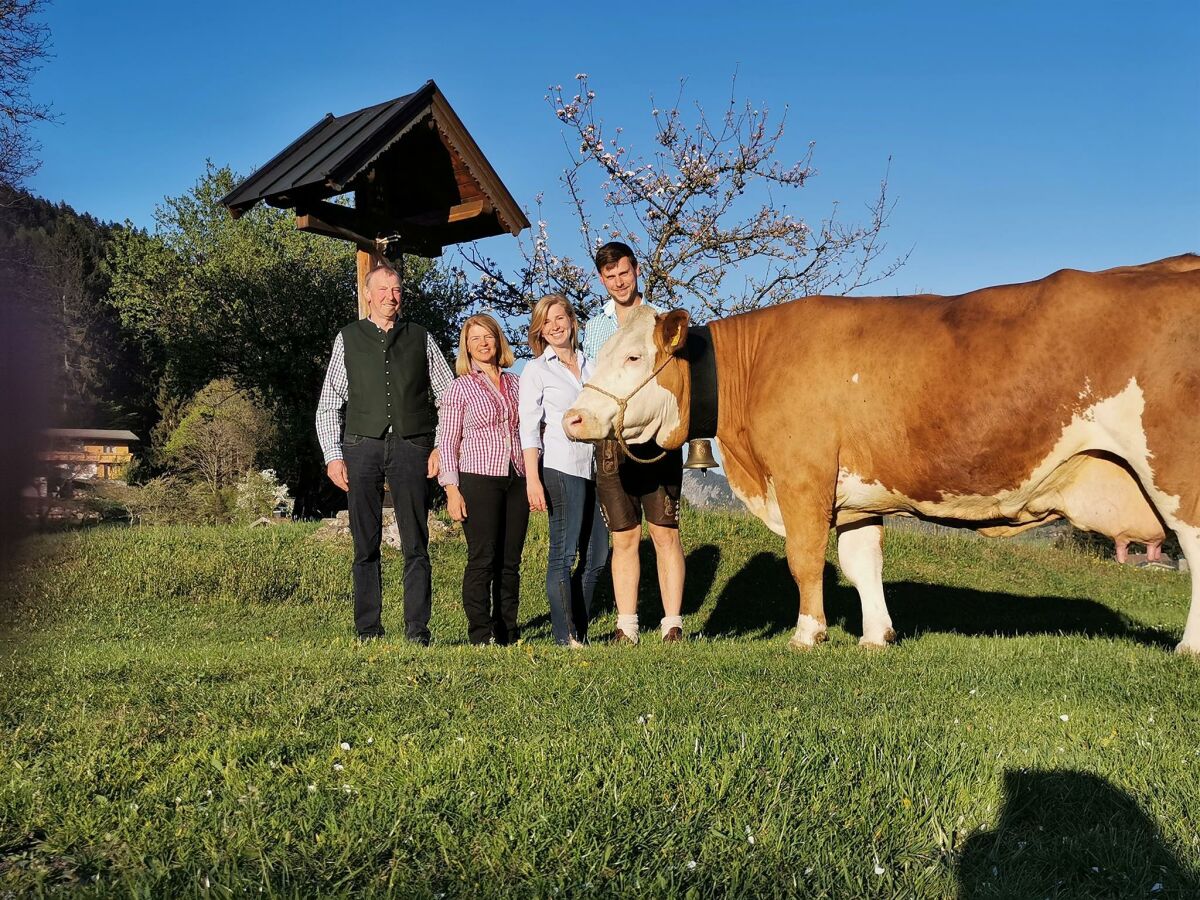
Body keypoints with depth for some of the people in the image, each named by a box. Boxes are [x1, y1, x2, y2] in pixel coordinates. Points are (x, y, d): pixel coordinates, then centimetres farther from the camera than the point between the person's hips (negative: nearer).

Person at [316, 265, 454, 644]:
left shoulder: (421, 338, 13)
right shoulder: (348, 339, 12)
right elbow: (329, 405, 11)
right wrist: (333, 456, 2)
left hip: (411, 447, 0)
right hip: (362, 445, 0)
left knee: (416, 545, -3)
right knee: (366, 546, 2)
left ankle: (417, 629, 1)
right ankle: (368, 631, 8)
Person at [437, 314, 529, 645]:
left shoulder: (515, 383, 13)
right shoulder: (460, 388, 3)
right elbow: (447, 441, 1)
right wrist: (452, 490, -7)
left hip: (517, 480, 4)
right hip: (479, 480, -4)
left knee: (511, 561, 6)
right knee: (482, 559, -5)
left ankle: (507, 633, 14)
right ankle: (480, 636, 0)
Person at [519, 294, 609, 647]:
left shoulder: (590, 366, 17)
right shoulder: (536, 370, 4)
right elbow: (529, 429, -2)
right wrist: (533, 480, -11)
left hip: (595, 468, 5)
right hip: (561, 468, -5)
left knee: (597, 555, 5)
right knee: (564, 554, -6)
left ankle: (579, 631, 16)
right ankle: (566, 637, -1)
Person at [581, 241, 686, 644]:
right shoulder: (594, 327, 18)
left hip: (658, 440, -2)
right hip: (611, 443, 3)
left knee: (665, 534, -3)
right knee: (624, 538, 4)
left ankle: (672, 626, 1)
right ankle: (626, 627, 9)